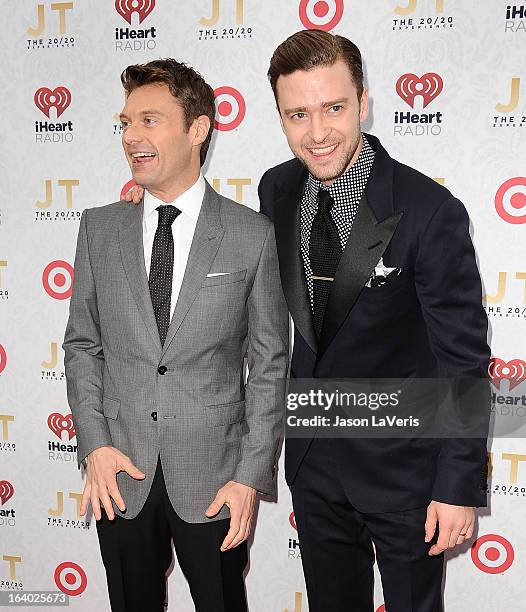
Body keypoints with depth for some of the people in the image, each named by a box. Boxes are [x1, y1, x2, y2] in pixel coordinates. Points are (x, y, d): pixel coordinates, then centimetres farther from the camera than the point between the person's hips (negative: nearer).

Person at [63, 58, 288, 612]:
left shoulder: (252, 235, -7)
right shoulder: (99, 228, 2)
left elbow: (269, 363, -5)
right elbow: (83, 344, 6)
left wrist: (252, 478, -8)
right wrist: (95, 445, -4)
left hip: (213, 481, -2)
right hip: (120, 475, 3)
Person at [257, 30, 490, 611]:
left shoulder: (428, 210, -22)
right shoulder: (277, 190, -5)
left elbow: (463, 359, -17)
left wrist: (459, 486, -15)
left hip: (402, 461, -4)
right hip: (312, 454, 5)